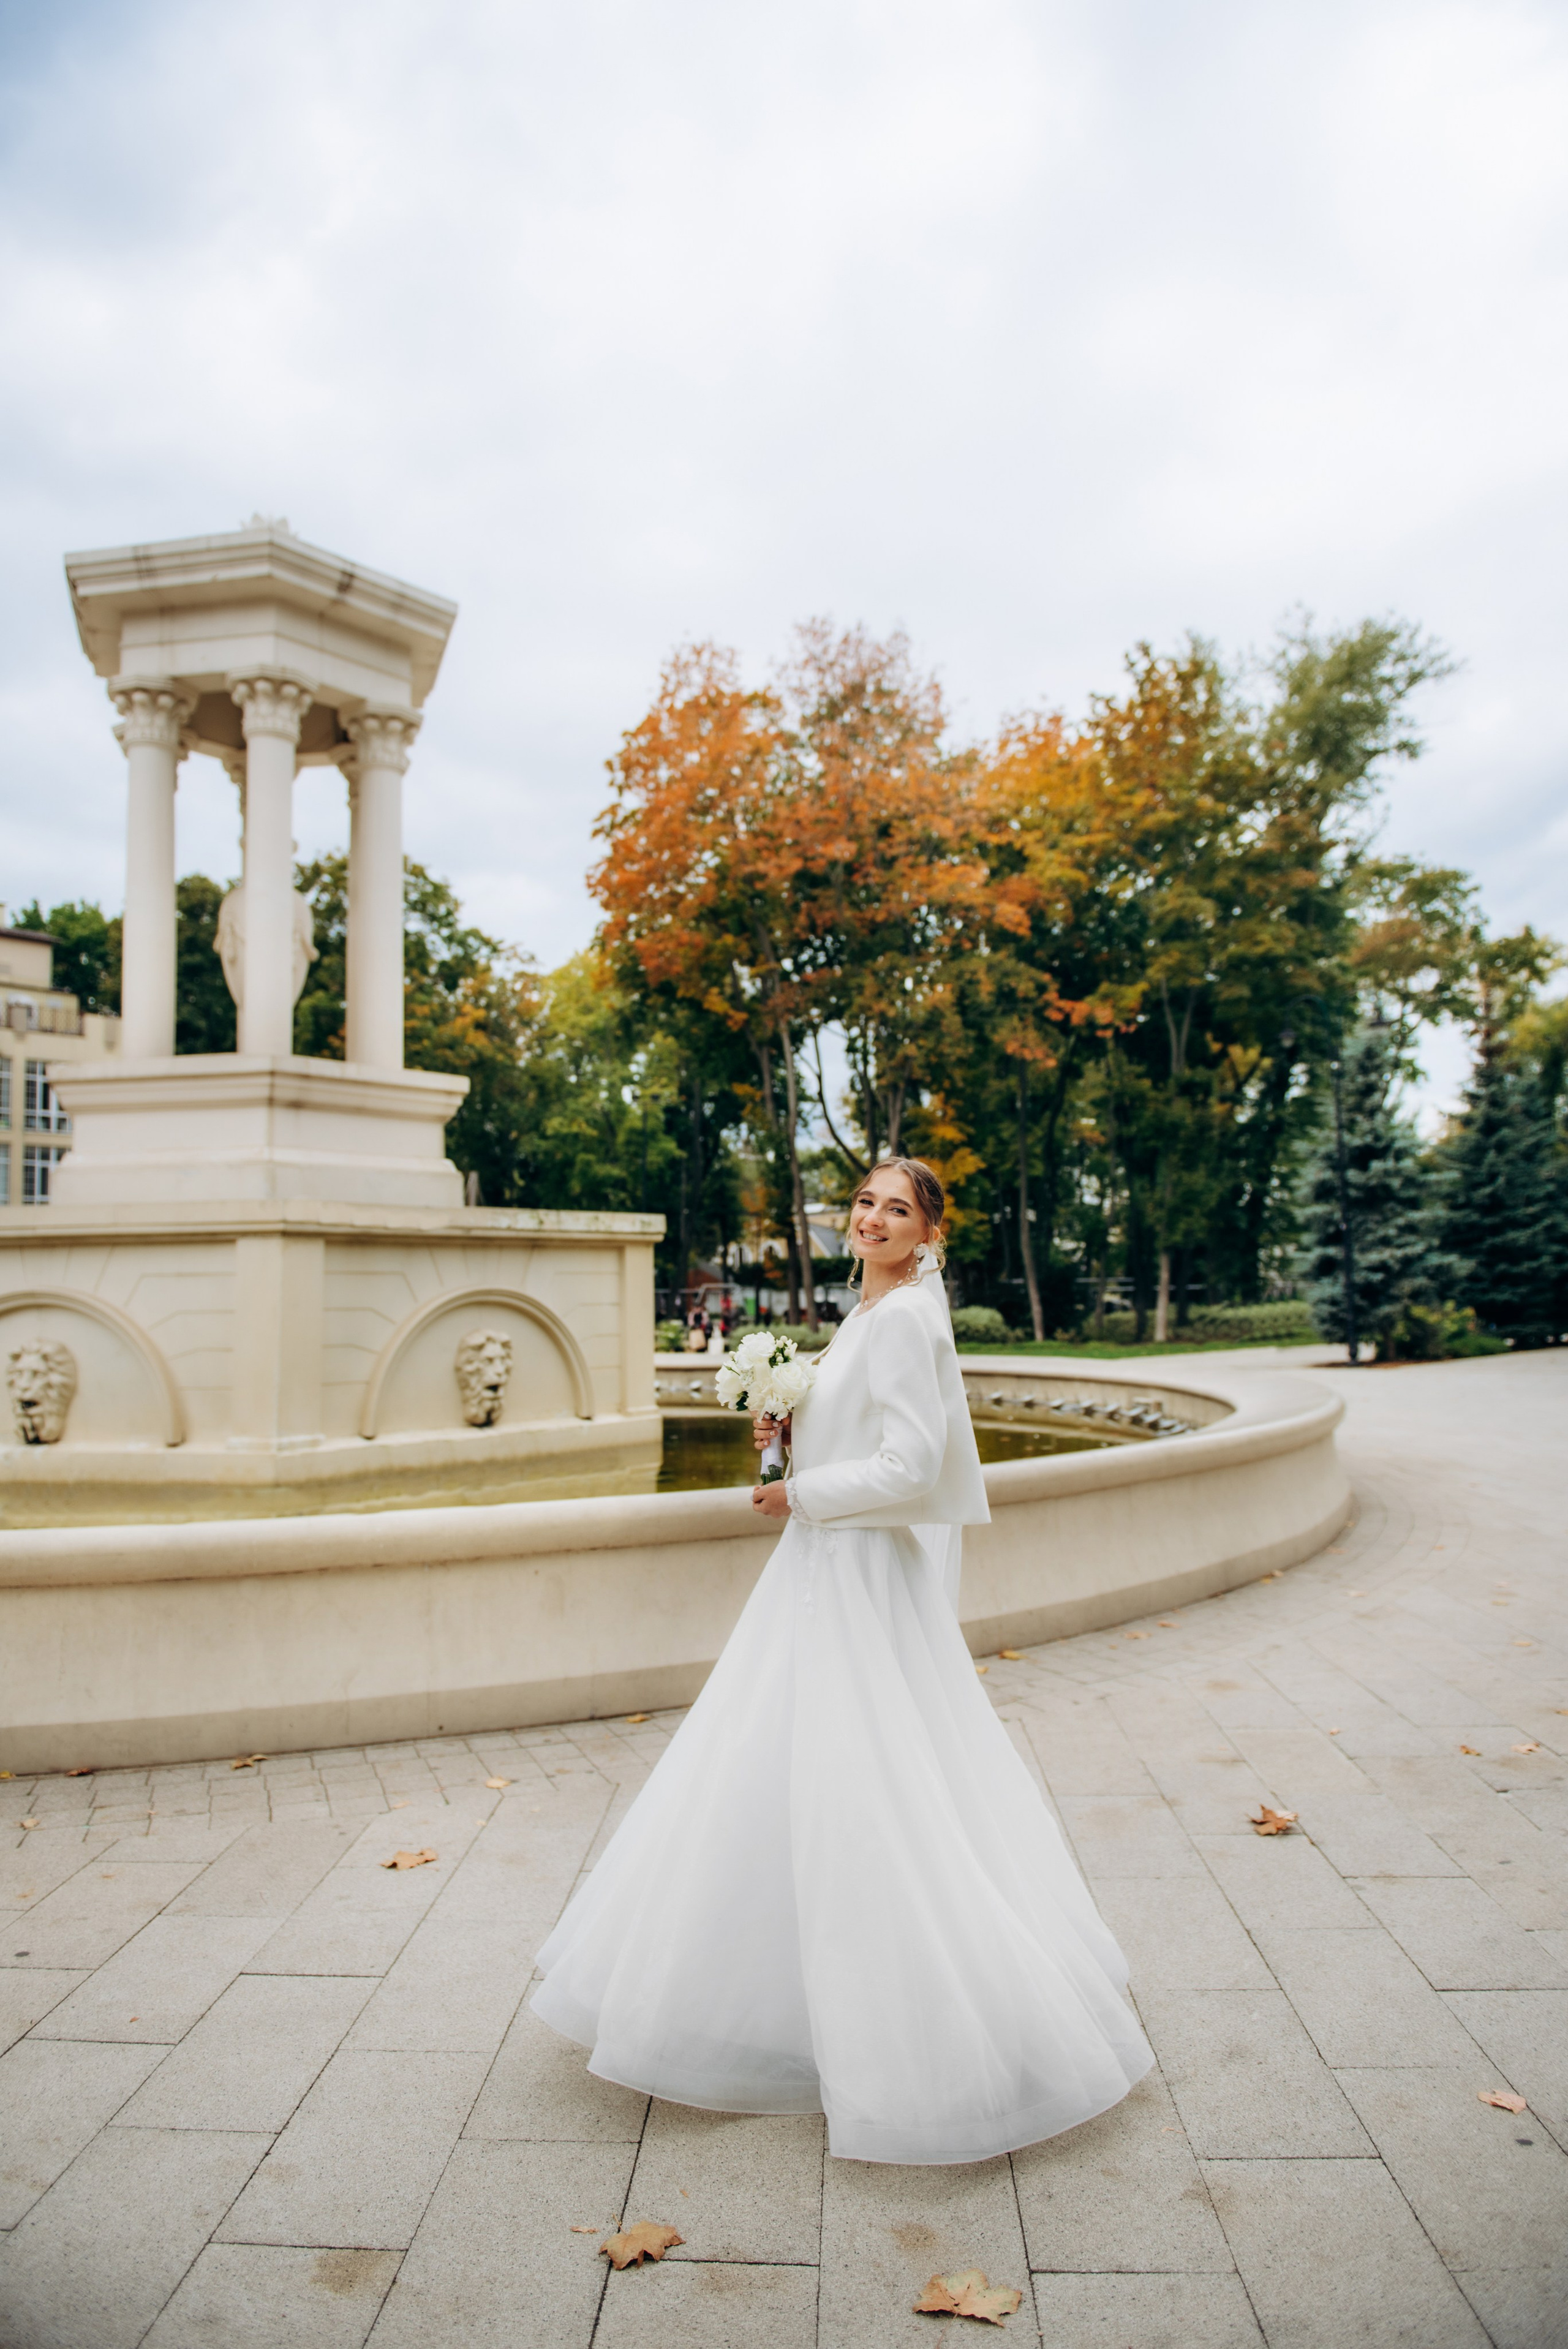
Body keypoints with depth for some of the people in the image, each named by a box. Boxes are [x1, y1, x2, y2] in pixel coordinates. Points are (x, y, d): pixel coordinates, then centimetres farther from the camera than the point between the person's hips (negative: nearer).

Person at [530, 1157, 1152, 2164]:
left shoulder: (906, 1317, -19)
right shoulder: (873, 1309, 11)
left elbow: (910, 1465, -25)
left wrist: (801, 1494, -15)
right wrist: (793, 1432, 4)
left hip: (865, 1580, -10)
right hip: (831, 1572, 10)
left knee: (862, 1789, 0)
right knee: (801, 1777, 19)